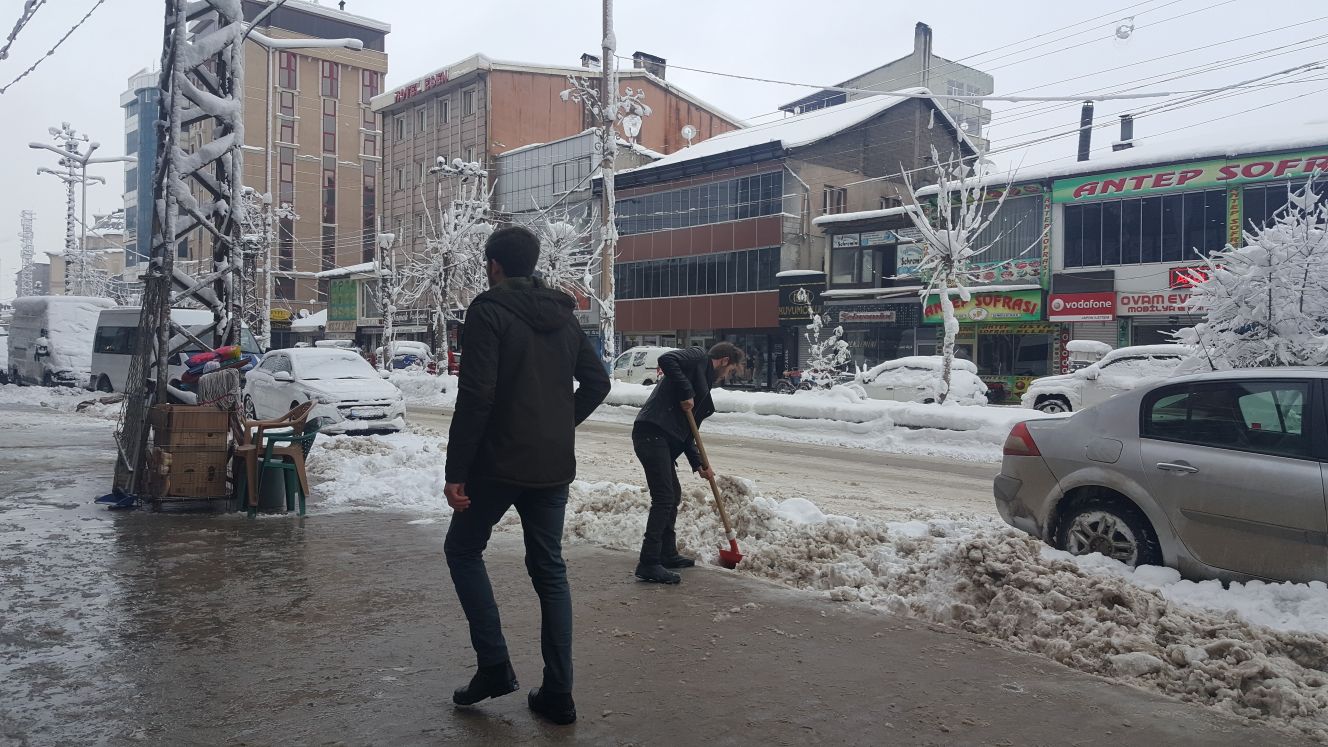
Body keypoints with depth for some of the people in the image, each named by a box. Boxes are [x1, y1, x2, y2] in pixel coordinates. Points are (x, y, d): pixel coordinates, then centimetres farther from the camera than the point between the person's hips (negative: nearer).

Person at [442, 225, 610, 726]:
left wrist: (455, 471, -14)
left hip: (500, 462, -6)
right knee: (549, 569, 11)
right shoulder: (563, 315, 11)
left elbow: (476, 397, -18)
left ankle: (494, 665, 8)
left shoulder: (488, 312, -10)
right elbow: (597, 381, 15)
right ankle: (557, 694, 12)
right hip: (555, 466, 6)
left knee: (463, 550, 15)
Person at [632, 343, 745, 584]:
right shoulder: (699, 357, 3)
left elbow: (687, 432, 25)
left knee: (673, 495, 20)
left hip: (664, 438, 10)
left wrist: (698, 464, 17)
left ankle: (667, 554, 31)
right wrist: (686, 392, -15)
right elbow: (666, 359, -18)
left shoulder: (704, 383, 28)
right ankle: (649, 564, -9)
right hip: (651, 433, -10)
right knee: (664, 498, -11)